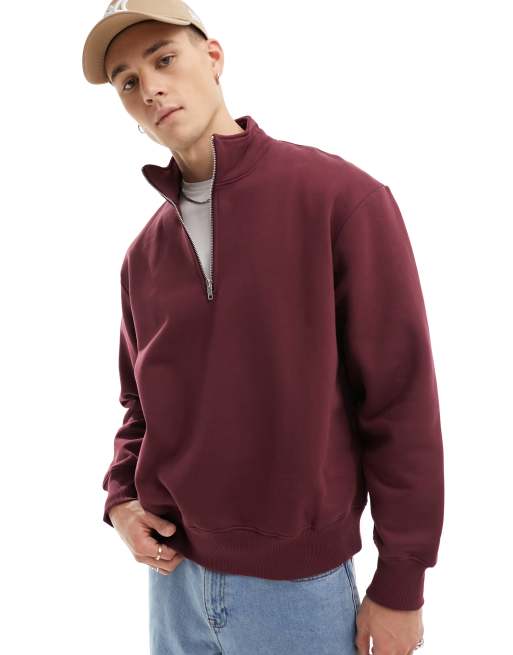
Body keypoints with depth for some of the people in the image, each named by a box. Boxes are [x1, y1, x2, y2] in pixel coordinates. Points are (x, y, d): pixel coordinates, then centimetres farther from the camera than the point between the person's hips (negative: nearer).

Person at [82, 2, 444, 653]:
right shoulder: (143, 254, 4)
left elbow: (401, 396, -12)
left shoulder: (342, 196, -13)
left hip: (301, 581, -4)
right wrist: (120, 497, -3)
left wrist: (400, 584, -9)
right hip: (174, 573, 5)